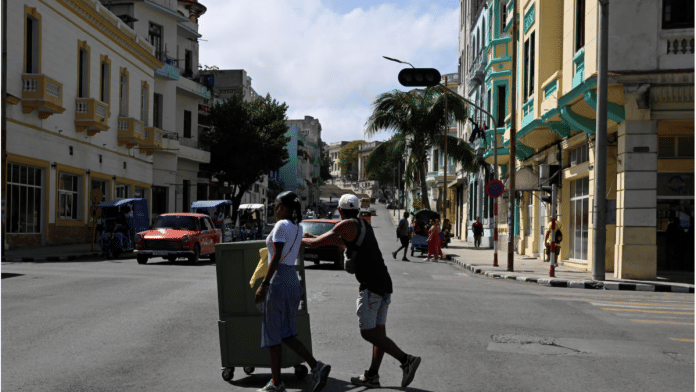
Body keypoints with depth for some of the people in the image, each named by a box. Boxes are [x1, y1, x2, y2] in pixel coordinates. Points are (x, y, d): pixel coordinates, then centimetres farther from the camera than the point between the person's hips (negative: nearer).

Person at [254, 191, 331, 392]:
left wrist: (264, 284, -19)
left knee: (272, 333, 2)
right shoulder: (297, 228, 14)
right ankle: (316, 366, -3)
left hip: (278, 282, -8)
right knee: (287, 334, 12)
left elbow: (276, 257, -18)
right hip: (293, 281, 8)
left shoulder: (281, 226, -11)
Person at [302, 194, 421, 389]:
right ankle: (372, 375, 13)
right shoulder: (363, 225, 20)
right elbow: (346, 242, 40)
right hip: (385, 283, 9)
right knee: (378, 331, 9)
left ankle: (406, 360, -17)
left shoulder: (347, 225, -6)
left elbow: (317, 244, -5)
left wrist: (298, 239, 15)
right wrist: (312, 236, 44)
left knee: (368, 332, -7)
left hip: (371, 285, -9)